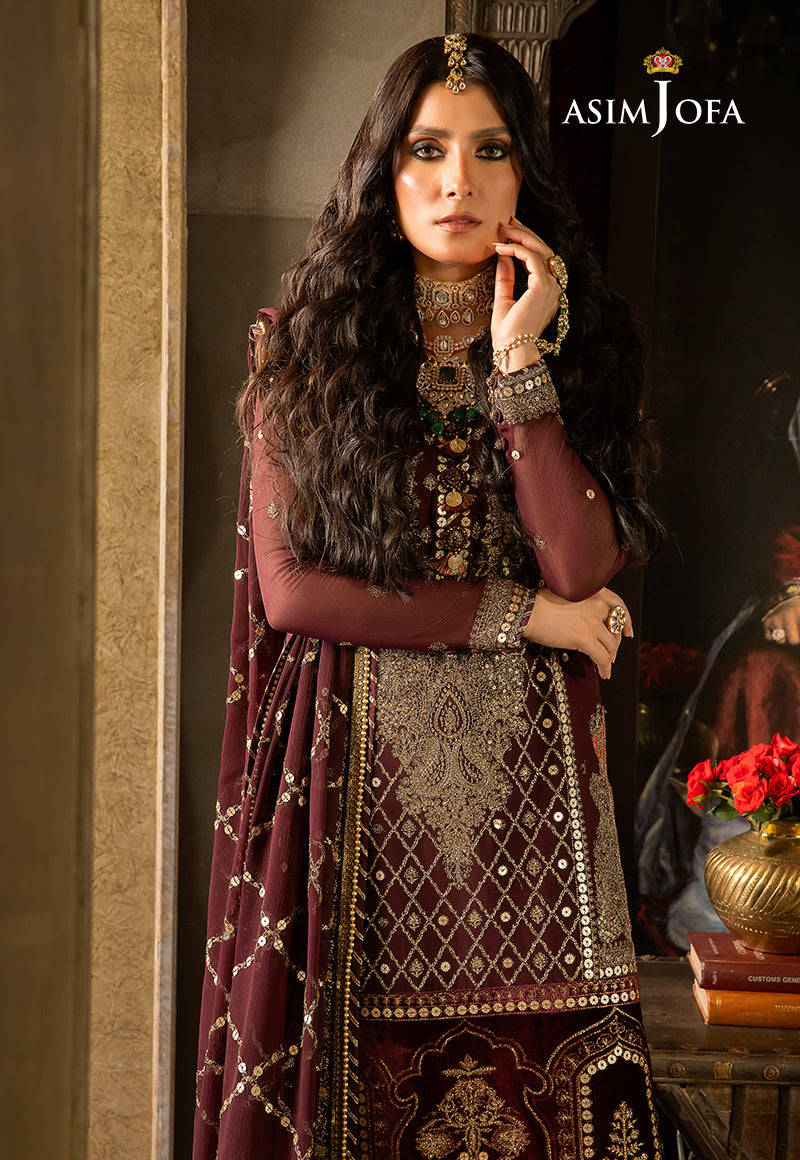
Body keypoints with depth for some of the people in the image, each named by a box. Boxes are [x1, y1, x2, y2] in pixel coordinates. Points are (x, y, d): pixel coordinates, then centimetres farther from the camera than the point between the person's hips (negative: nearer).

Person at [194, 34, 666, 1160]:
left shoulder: (583, 340, 6)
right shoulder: (301, 346, 3)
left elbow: (583, 568, -8)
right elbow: (286, 586, -6)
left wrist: (519, 365, -11)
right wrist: (518, 613, -6)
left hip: (525, 769, 1)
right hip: (350, 770, -1)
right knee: (355, 1065, 2)